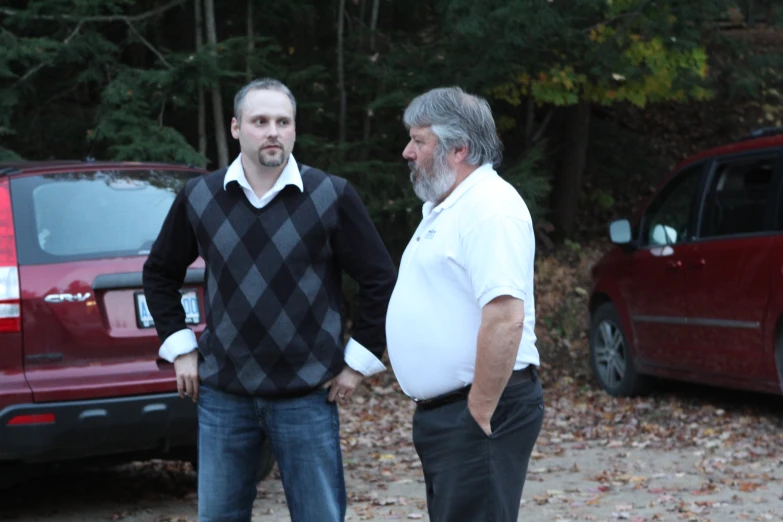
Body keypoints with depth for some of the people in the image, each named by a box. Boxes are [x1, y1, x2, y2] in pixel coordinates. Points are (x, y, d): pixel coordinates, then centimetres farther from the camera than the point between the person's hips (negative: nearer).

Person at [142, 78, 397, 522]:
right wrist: (180, 348, 9)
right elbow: (161, 273, 16)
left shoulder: (332, 196, -5)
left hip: (307, 394, -2)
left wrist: (360, 361, -1)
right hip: (224, 394, 2)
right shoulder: (199, 198, 3)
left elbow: (381, 280, 0)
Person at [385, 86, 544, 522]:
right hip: (442, 411, 11)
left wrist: (479, 414, -23)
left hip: (479, 410, -11)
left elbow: (505, 318, -25)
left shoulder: (490, 209, -16)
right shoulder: (447, 209, 17)